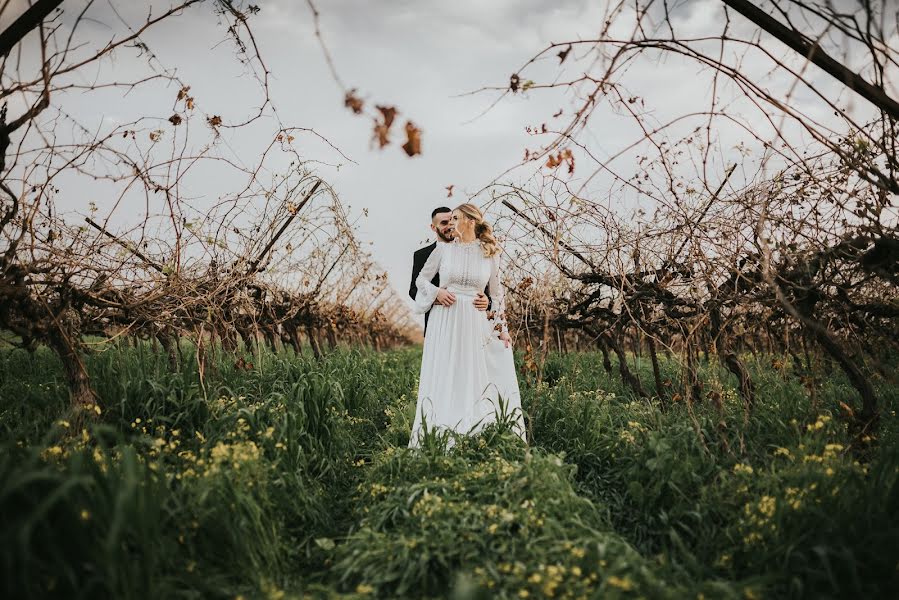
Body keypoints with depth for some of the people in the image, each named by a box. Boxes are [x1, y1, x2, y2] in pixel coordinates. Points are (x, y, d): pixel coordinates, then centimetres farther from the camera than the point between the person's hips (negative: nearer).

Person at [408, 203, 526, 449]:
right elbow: (421, 280, 13)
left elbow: (496, 291, 11)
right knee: (443, 380, 1)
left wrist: (502, 327, 8)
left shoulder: (489, 253, 4)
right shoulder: (443, 249, 4)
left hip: (475, 323, 0)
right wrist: (437, 292, -7)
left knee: (476, 380, -1)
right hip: (445, 321, 0)